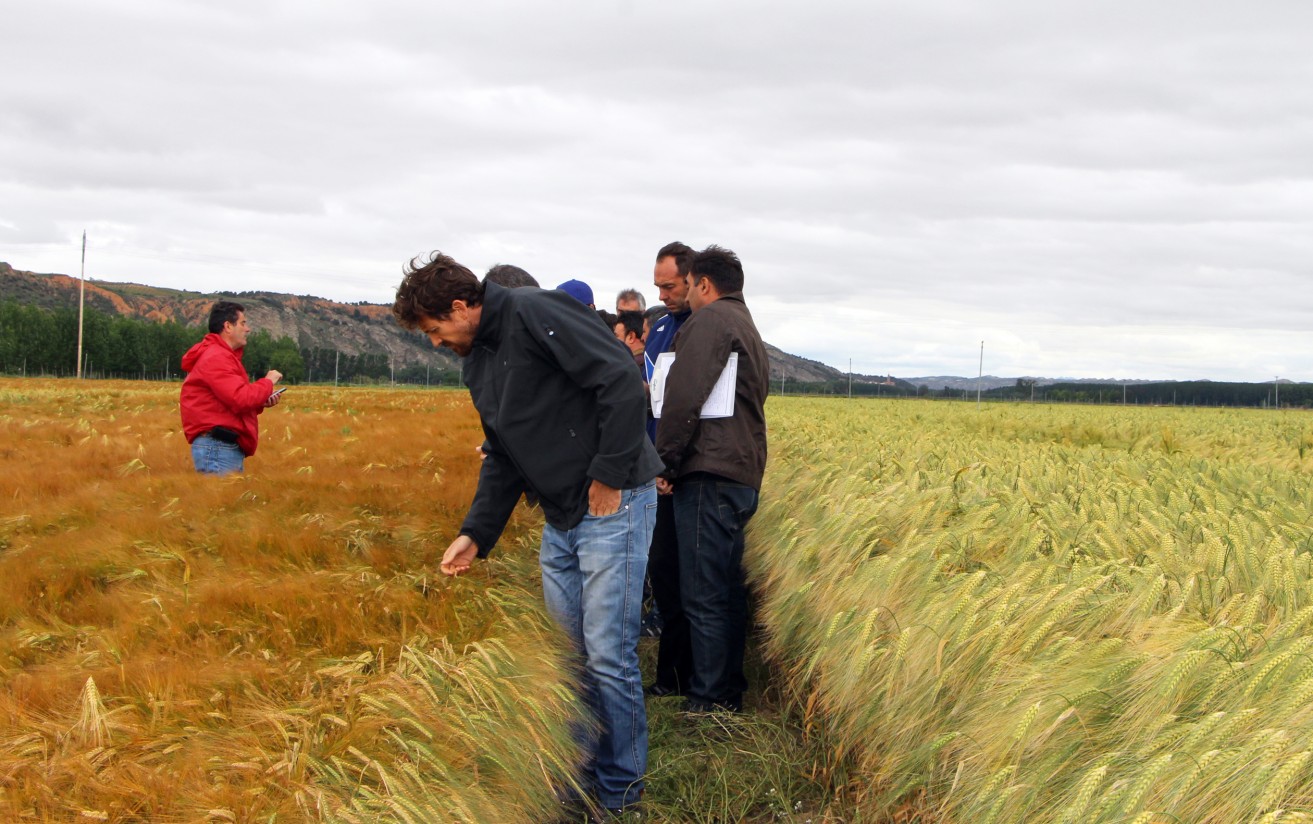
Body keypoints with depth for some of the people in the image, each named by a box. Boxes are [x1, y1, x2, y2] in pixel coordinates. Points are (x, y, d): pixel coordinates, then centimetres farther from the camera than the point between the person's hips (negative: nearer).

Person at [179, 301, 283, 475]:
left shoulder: (223, 356, 22)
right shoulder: (216, 358, -12)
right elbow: (241, 399, -21)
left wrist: (262, 403, 8)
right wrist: (268, 382, -5)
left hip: (228, 448, 11)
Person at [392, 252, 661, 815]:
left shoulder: (534, 314, -15)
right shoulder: (477, 363, 13)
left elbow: (623, 381, -22)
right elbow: (504, 458, 18)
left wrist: (610, 475, -20)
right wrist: (475, 534, 10)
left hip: (613, 505, -9)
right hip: (559, 520, 9)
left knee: (607, 656, -5)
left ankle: (620, 792, 10)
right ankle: (578, 774, 26)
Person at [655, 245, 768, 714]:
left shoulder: (710, 319, -7)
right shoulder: (750, 330, 23)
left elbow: (684, 394, -17)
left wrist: (666, 461, -10)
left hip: (709, 477, -10)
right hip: (744, 477, 10)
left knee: (704, 595, -6)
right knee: (728, 590, 15)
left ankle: (708, 703, -3)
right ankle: (730, 693, 22)